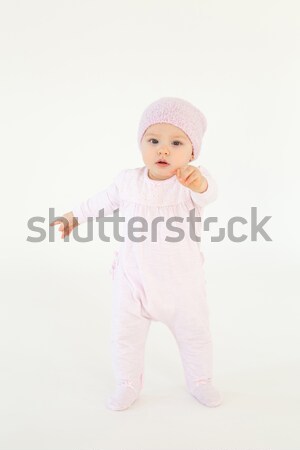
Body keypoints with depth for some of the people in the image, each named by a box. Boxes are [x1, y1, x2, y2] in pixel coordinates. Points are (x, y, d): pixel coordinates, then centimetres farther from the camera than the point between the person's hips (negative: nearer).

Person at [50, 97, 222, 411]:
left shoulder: (192, 183, -17)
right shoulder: (128, 180, -7)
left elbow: (207, 193, -41)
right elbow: (104, 201, 12)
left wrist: (197, 181, -64)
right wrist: (75, 216, 24)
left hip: (182, 283, -1)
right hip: (132, 280, 2)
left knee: (195, 335, 17)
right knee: (124, 337, 12)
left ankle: (200, 381, 44)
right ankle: (128, 384, 39)